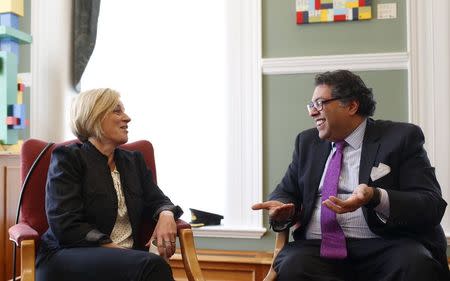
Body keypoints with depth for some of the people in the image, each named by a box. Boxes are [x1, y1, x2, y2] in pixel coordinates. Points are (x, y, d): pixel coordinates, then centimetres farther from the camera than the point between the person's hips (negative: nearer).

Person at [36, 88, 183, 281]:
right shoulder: (67, 157, 0)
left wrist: (166, 215, -9)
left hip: (128, 257, 5)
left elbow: (157, 200, 17)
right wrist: (117, 250, -18)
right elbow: (65, 225, -10)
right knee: (151, 265, -33)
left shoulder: (134, 160, 18)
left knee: (154, 264, -32)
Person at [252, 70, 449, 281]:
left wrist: (377, 198, -24)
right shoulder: (307, 142, 18)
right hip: (316, 246, 3)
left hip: (383, 247, -2)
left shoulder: (401, 137, 4)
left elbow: (432, 205, -5)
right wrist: (282, 210, -6)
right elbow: (286, 192, 19)